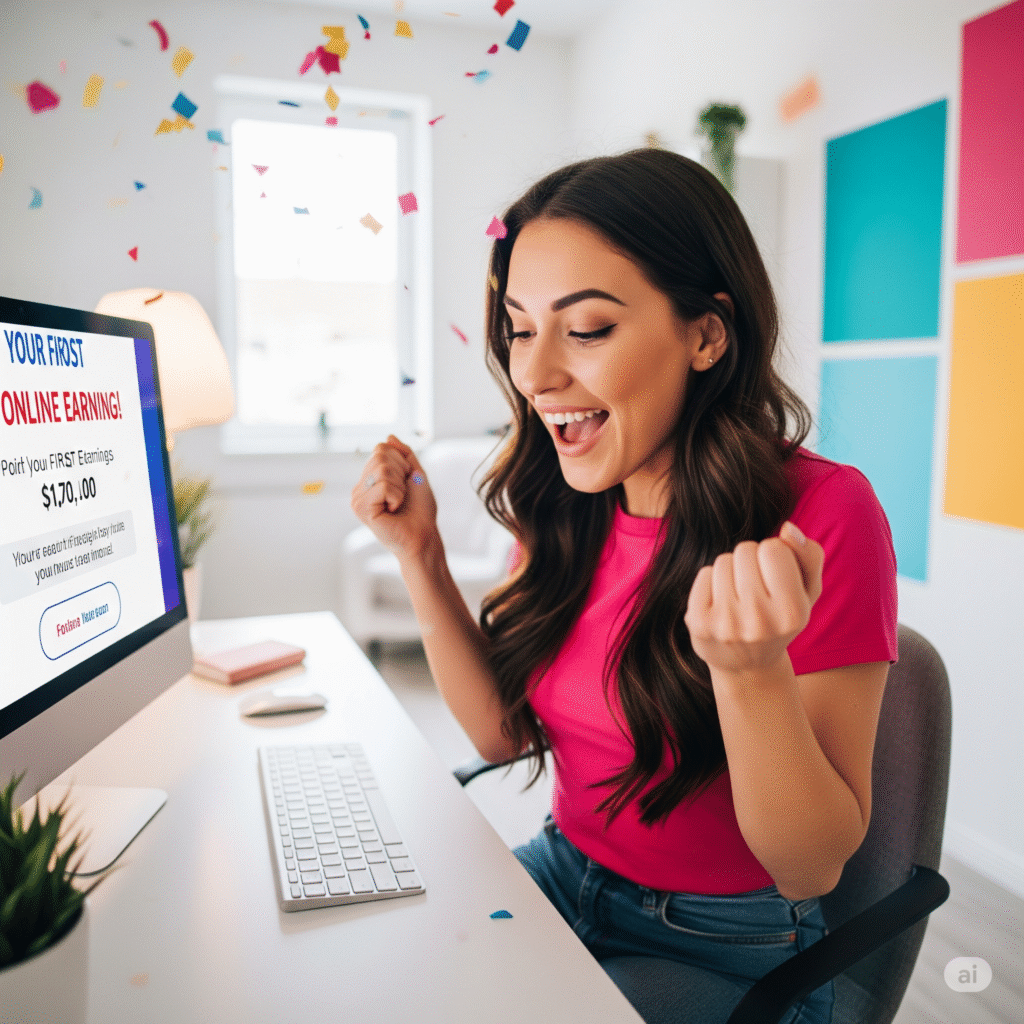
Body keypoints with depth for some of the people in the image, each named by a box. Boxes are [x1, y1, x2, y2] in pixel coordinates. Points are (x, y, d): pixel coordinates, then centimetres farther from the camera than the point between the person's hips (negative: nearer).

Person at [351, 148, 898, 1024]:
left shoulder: (821, 514, -23)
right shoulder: (564, 507, -6)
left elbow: (812, 869, -19)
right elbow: (504, 732, -1)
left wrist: (751, 669, -38)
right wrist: (420, 553, -11)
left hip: (727, 947, -4)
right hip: (565, 876, 5)